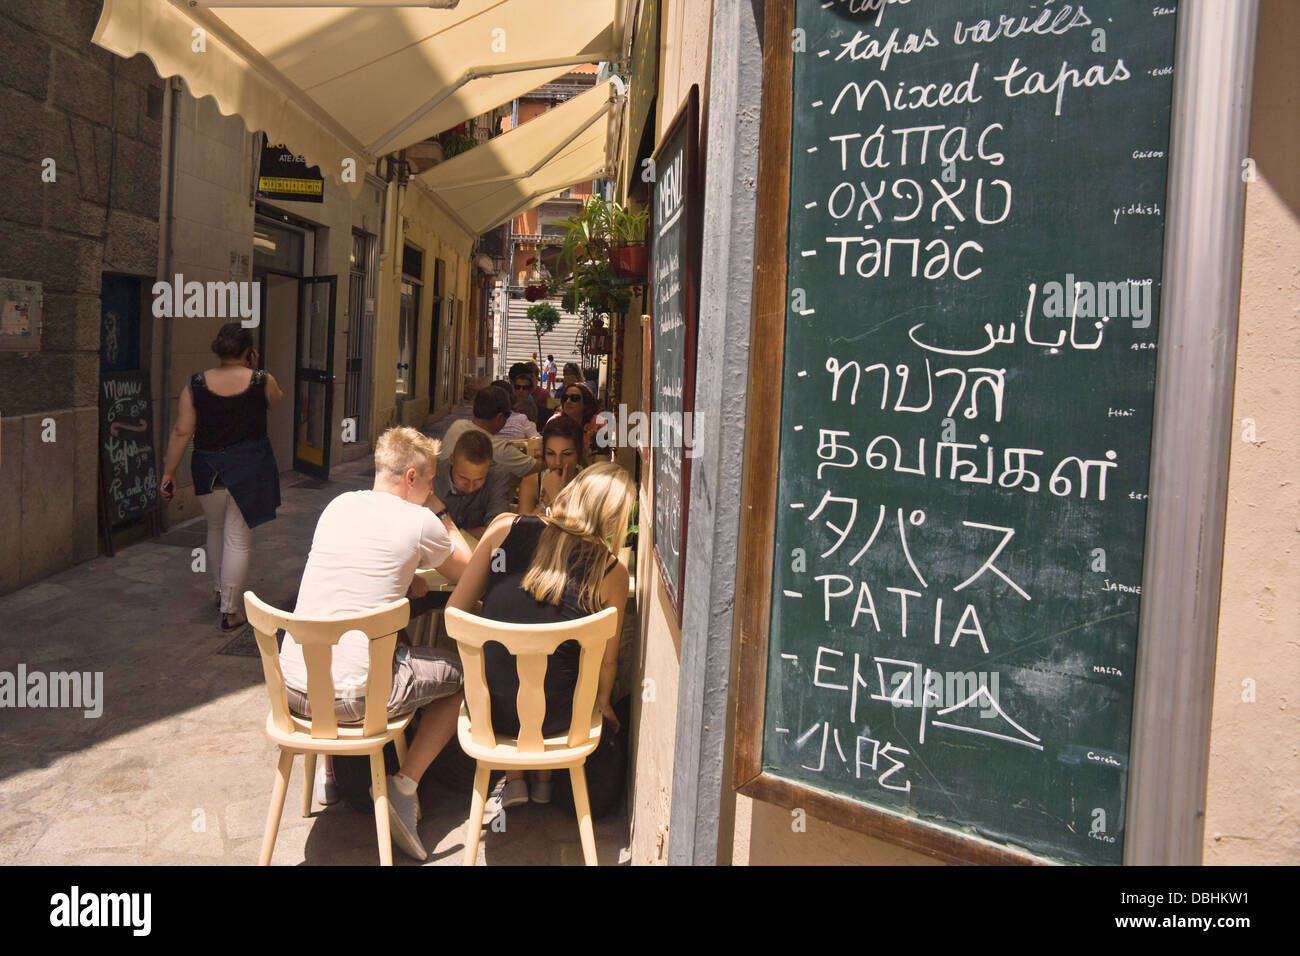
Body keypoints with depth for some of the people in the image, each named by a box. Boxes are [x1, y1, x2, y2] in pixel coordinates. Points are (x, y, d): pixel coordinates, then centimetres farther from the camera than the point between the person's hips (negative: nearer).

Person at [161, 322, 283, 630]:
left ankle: (220, 591, 39)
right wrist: (255, 370, 16)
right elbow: (276, 400, 15)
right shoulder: (263, 381, -8)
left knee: (215, 529, 25)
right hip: (250, 471, -2)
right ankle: (230, 611, 5)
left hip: (209, 470, 2)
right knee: (238, 539, 3)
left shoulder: (195, 385, -5)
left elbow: (181, 432, -5)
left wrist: (169, 472, 2)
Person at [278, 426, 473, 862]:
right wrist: (439, 510, 17)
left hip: (292, 687, 7)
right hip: (353, 696, -6)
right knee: (461, 673, 14)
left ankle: (330, 768, 34)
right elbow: (468, 572, 11)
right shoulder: (420, 522, -8)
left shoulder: (338, 505, 10)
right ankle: (405, 783, 5)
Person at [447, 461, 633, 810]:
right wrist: (602, 702, 23)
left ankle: (513, 780, 28)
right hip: (553, 719, 0)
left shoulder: (506, 528, -7)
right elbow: (607, 660, 1)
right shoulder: (612, 572, -9)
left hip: (487, 710, 1)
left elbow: (455, 610, -2)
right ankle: (543, 780, 36)